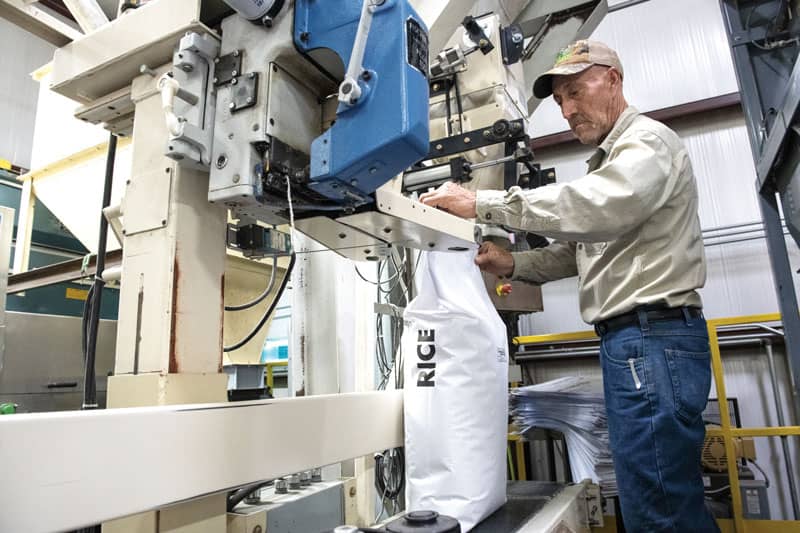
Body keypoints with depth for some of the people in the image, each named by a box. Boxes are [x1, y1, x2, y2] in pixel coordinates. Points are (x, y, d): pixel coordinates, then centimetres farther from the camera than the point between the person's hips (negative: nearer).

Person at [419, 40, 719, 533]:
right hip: (630, 340, 10)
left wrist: (481, 203, -27)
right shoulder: (609, 161, 26)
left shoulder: (647, 140, -6)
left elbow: (597, 210, -28)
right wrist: (512, 264, 6)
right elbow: (579, 248, 22)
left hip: (654, 338, -10)